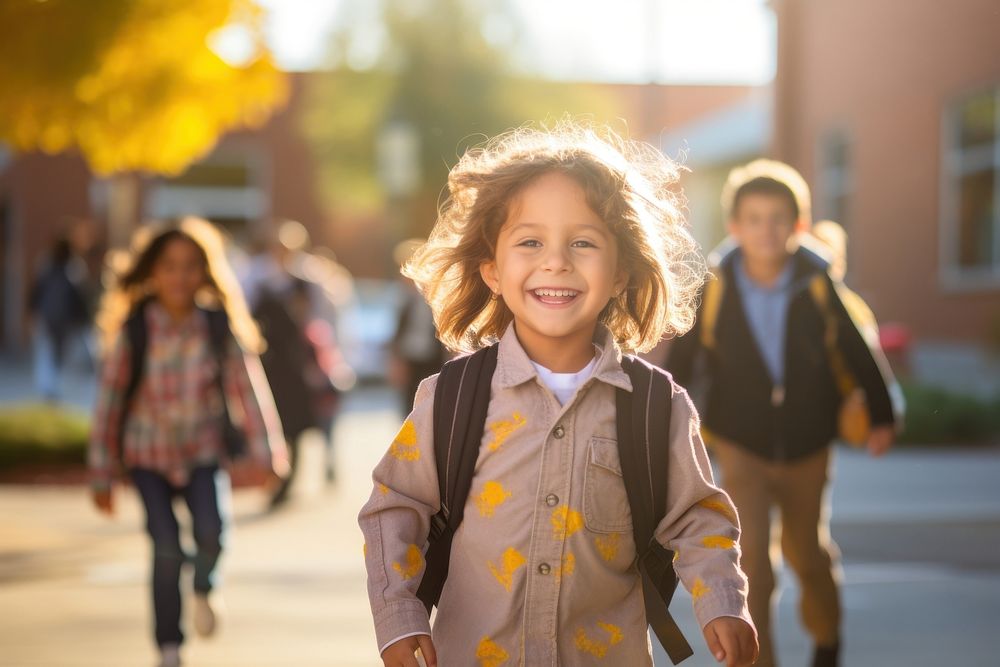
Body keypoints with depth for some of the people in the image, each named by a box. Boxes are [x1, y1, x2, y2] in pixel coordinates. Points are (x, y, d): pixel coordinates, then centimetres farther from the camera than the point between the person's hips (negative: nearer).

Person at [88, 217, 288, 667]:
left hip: (204, 449, 0)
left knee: (211, 532, -23)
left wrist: (265, 453, -14)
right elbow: (110, 397, -4)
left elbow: (248, 388, -7)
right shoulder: (132, 329, -11)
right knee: (167, 549, -13)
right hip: (148, 451, 0)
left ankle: (205, 587, 14)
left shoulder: (221, 326, -8)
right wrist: (101, 474, 0)